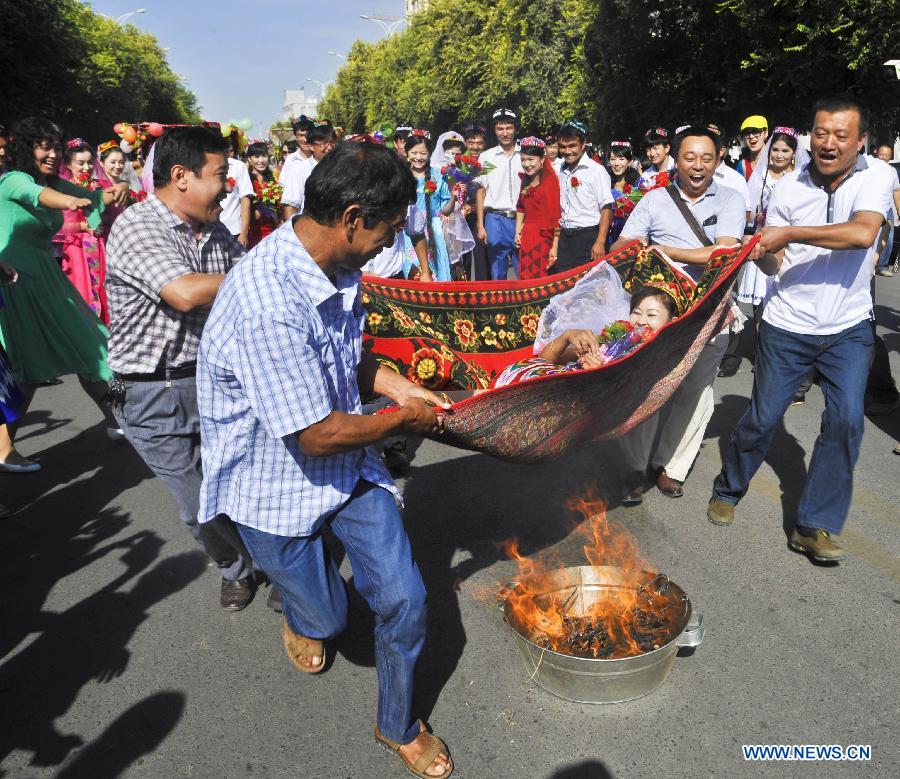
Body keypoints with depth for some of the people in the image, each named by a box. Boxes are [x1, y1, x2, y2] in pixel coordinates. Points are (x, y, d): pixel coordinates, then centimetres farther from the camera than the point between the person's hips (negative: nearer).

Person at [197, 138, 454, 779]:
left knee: (403, 600, 4)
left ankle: (398, 727, 31)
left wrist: (400, 386, -1)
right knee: (328, 616, 15)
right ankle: (304, 613, 55)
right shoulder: (267, 302, -34)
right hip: (277, 487, -6)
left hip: (347, 463, 6)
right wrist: (406, 420, -13)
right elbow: (319, 436, -29)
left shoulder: (338, 268, -6)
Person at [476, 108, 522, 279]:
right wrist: (480, 226, 0)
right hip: (495, 220, 0)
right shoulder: (486, 157, 5)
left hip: (522, 219, 0)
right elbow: (481, 191, 6)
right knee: (497, 273, 5)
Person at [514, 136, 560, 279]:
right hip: (526, 237, 7)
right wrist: (518, 232, 12)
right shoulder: (525, 180, 12)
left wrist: (555, 247, -18)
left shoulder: (550, 181, -11)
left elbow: (556, 216, -14)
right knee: (526, 280, 9)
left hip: (544, 238, -7)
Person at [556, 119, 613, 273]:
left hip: (588, 237, -6)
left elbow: (607, 208, -10)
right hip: (565, 237, 6)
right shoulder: (561, 170, 10)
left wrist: (600, 242, -16)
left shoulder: (596, 171, -7)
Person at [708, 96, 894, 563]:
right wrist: (760, 254, -27)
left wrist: (791, 233, -26)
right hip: (787, 326, 0)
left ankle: (815, 526, 3)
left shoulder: (876, 177, -6)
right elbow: (774, 266, -5)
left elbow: (863, 233, -26)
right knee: (762, 418, 4)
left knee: (846, 421, -11)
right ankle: (727, 490, 28)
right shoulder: (788, 188, -3)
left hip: (848, 328, 0)